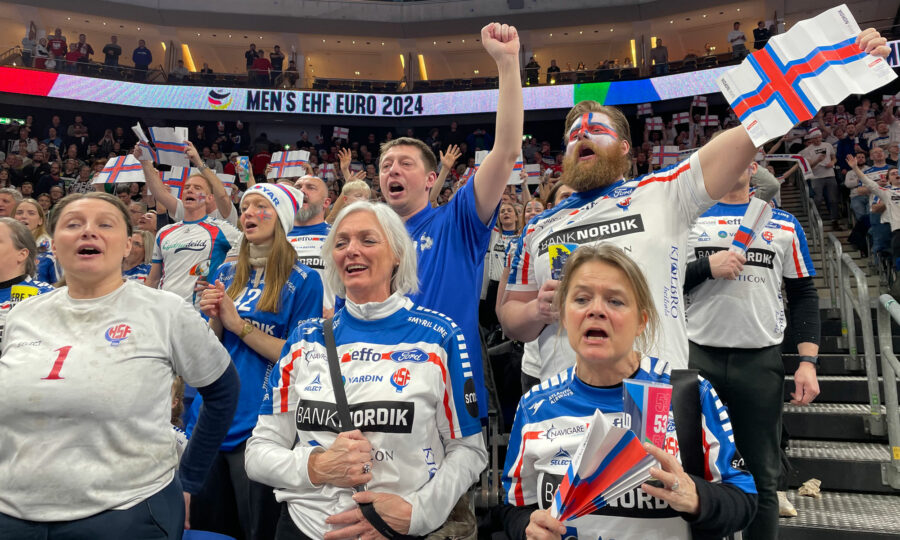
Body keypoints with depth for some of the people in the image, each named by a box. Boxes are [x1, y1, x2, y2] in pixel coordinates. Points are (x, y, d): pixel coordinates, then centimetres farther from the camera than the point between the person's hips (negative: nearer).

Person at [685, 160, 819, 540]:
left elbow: (803, 295, 7)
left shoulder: (784, 224, 9)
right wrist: (707, 266, -13)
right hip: (699, 358, 0)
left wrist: (808, 361, -2)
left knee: (762, 475, 7)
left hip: (762, 361, 1)